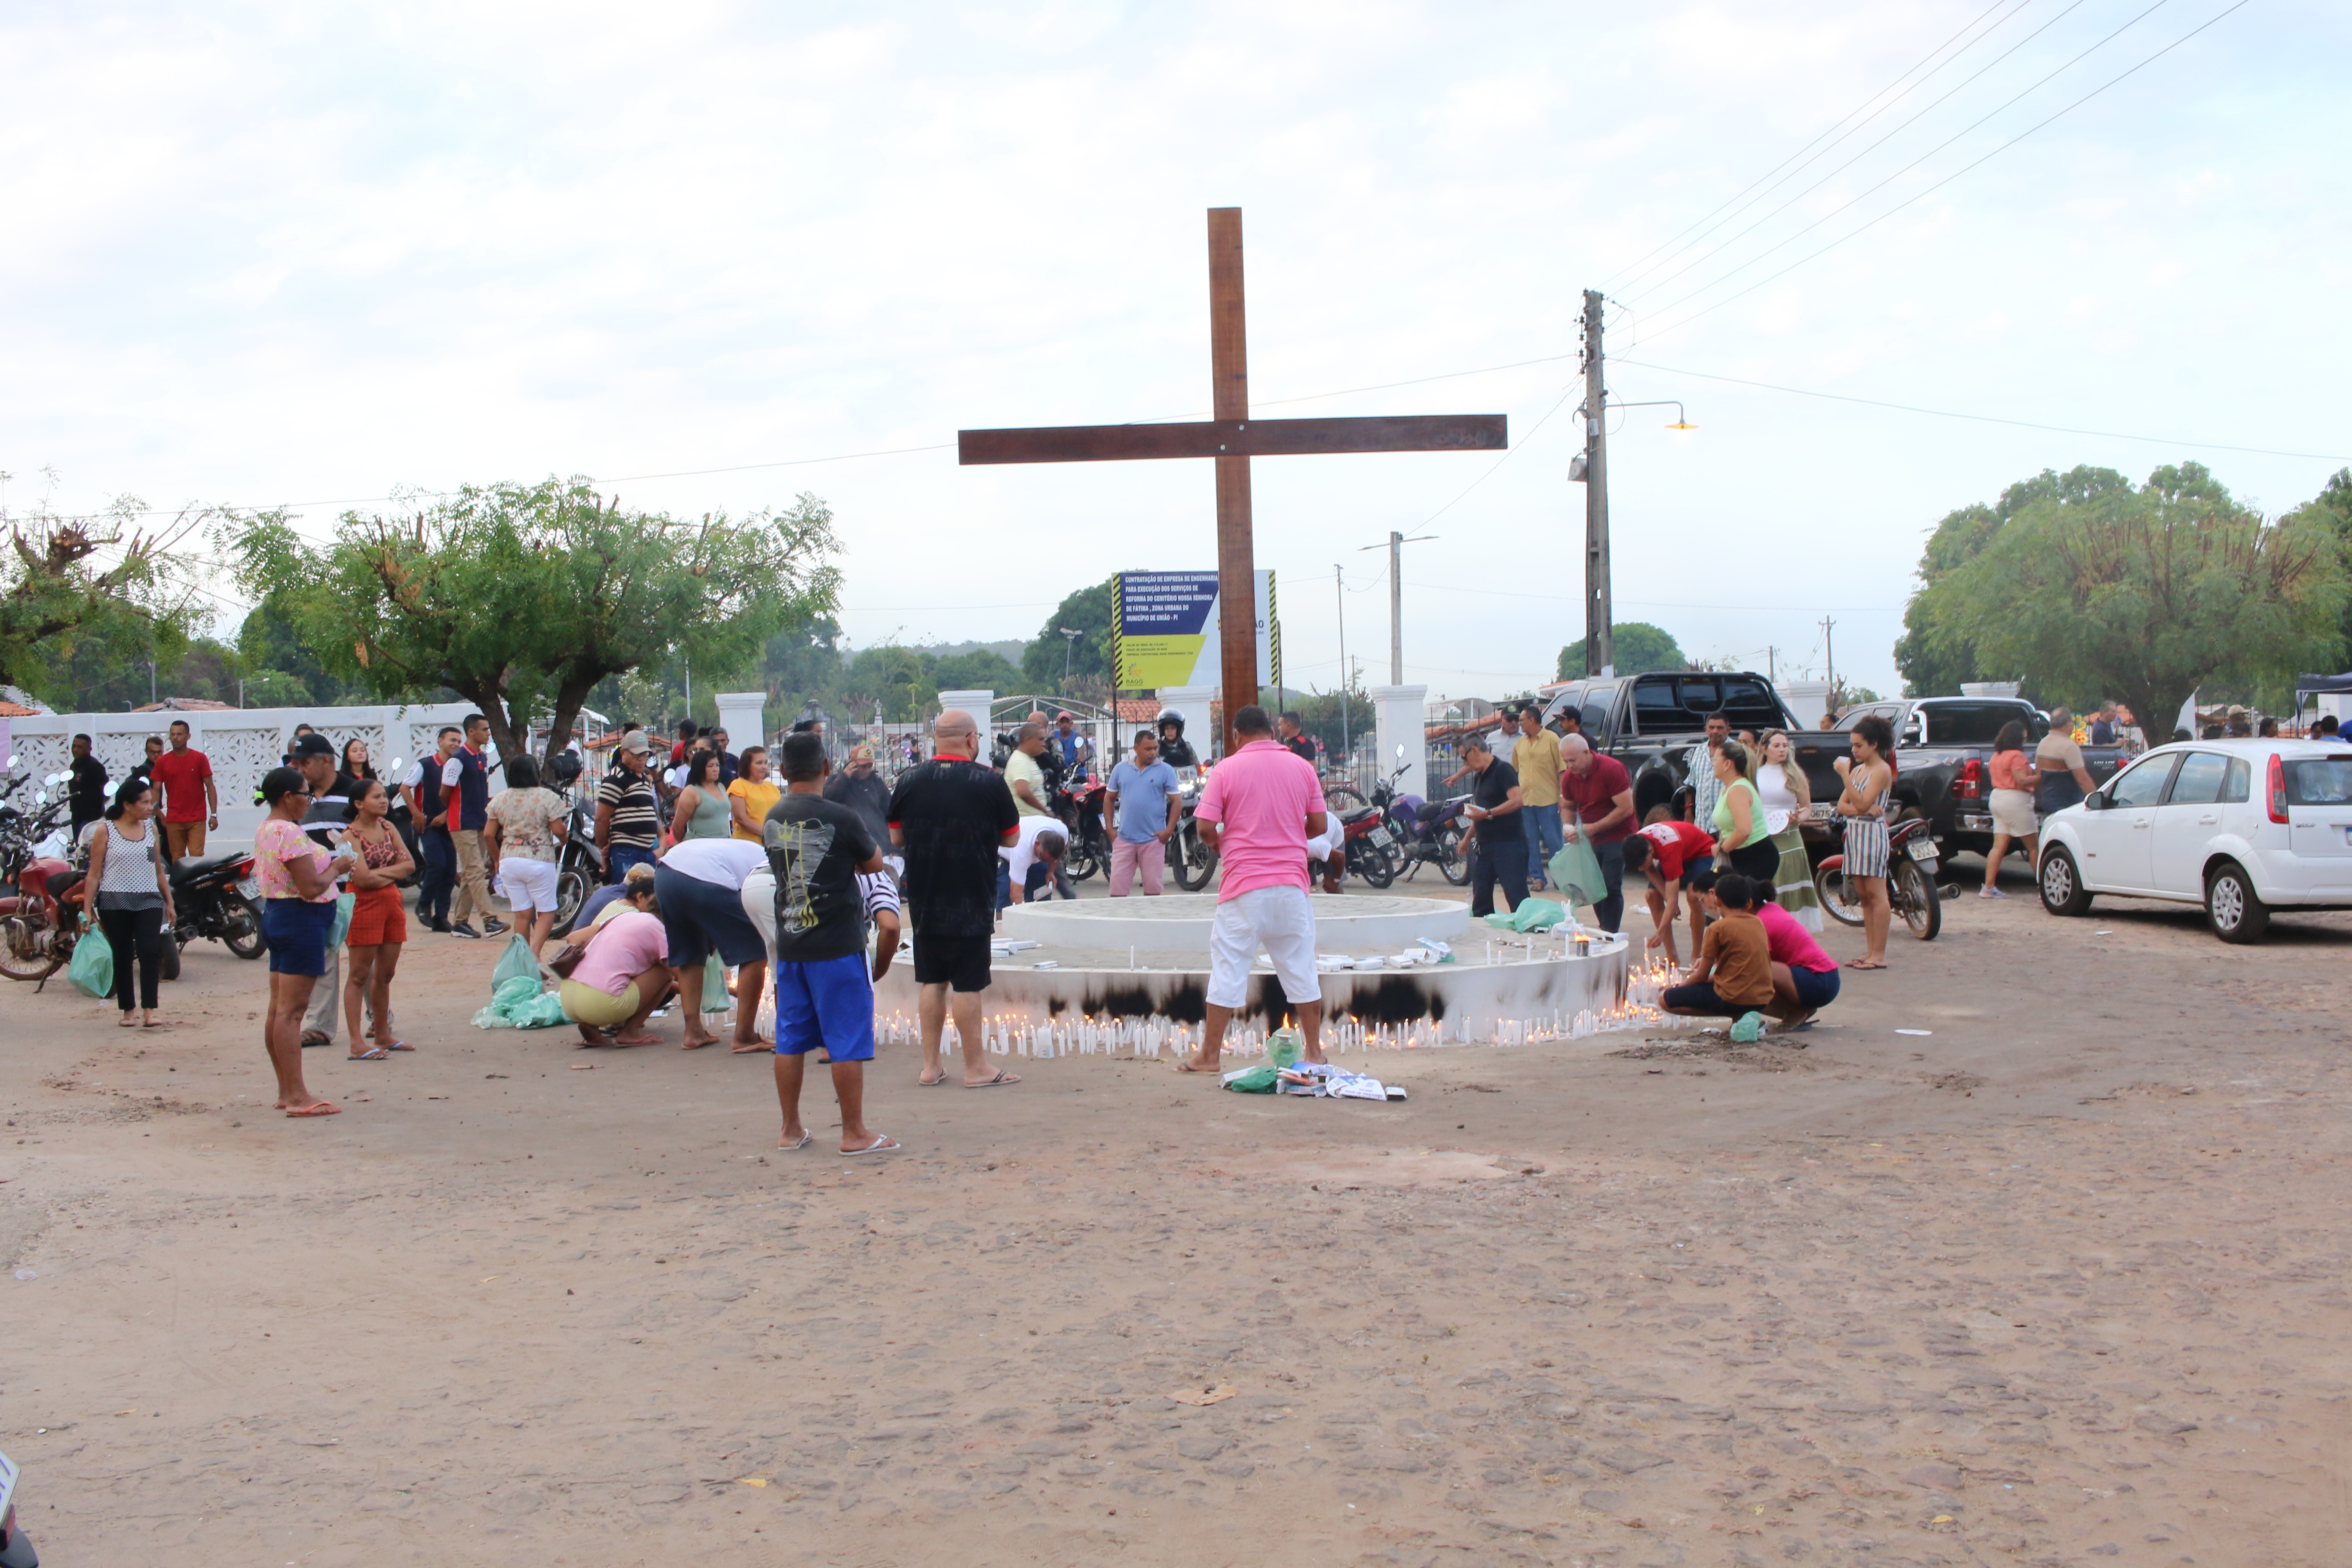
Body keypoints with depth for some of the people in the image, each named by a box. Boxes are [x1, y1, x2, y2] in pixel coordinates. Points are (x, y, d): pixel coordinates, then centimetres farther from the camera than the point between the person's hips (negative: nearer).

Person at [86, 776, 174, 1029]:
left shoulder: (151, 829, 10)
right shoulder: (104, 830, -1)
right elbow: (94, 874, -2)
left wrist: (169, 904, 17)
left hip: (149, 901, 2)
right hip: (114, 903, -2)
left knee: (150, 951, -14)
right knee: (122, 957, 5)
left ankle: (149, 1010, -16)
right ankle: (127, 1010, 17)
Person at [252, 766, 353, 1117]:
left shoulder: (264, 830, 13)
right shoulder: (290, 833, -18)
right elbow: (311, 888, -23)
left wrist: (327, 863, 16)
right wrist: (336, 867, -6)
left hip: (276, 914, 10)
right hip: (301, 921, -10)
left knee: (278, 1009, 11)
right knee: (292, 1010, -10)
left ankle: (286, 1091, 18)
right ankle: (297, 1097, -9)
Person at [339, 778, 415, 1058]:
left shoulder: (388, 828, 10)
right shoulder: (351, 836, -10)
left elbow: (410, 865, 3)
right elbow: (363, 878, -19)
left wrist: (381, 872, -11)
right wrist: (395, 871, -6)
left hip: (392, 904, 7)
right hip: (365, 906, -7)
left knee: (385, 975, 13)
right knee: (360, 976, -4)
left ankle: (383, 1035, 23)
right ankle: (356, 1044, -5)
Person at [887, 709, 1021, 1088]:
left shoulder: (910, 780, -1)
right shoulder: (989, 782, -10)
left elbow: (896, 837, 9)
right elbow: (1012, 837, 0)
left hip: (923, 900, 4)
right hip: (972, 900, -3)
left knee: (931, 981, 13)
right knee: (967, 984, 1)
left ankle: (930, 1066, 15)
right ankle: (975, 1069, 6)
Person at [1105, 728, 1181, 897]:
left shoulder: (1165, 771, 2)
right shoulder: (1121, 769, 8)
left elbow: (1177, 801, 1)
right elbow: (1109, 799, 14)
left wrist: (1169, 830, -8)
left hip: (1153, 840, -1)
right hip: (1124, 839, 2)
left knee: (1153, 888, 5)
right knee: (1117, 886, -1)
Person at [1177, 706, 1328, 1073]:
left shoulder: (1226, 770, -4)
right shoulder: (1302, 768, 4)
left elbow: (1205, 827, -8)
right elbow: (1319, 824, 6)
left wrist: (1219, 844, 13)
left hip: (1244, 885, -2)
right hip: (1292, 883, 3)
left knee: (1228, 968, 3)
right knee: (1301, 968, 11)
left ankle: (1209, 1054, 8)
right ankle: (1315, 1052, 14)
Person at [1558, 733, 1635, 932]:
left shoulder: (1611, 769, -19)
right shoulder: (1569, 777, 1)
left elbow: (1626, 809, -20)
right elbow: (1568, 807, 17)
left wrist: (1594, 828, -21)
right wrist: (1568, 827, -5)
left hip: (1617, 836, -7)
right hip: (1591, 840, 7)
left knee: (1611, 887, -13)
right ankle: (1603, 930, 18)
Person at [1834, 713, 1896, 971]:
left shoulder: (1882, 771, -8)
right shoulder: (1857, 769, 17)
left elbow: (1862, 804, -19)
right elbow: (1842, 806, 11)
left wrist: (1845, 775, -21)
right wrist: (1865, 810, -8)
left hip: (1872, 832, -9)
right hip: (1854, 832, 9)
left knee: (1876, 894, -8)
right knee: (1864, 896, 8)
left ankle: (1879, 954, -9)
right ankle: (1870, 951, 11)